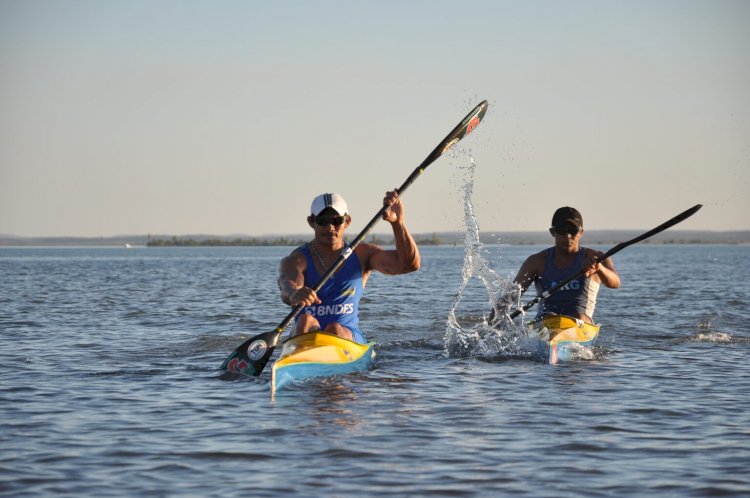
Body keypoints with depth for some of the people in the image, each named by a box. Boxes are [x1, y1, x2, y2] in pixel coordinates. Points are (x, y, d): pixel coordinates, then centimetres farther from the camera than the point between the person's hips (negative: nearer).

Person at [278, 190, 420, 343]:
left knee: (335, 330, -32)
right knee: (306, 320, -33)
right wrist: (294, 294, -52)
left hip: (349, 337, 1)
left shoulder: (361, 254, 8)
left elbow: (410, 264, -4)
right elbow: (288, 287, -25)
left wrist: (397, 222, -19)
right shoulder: (296, 261, -1)